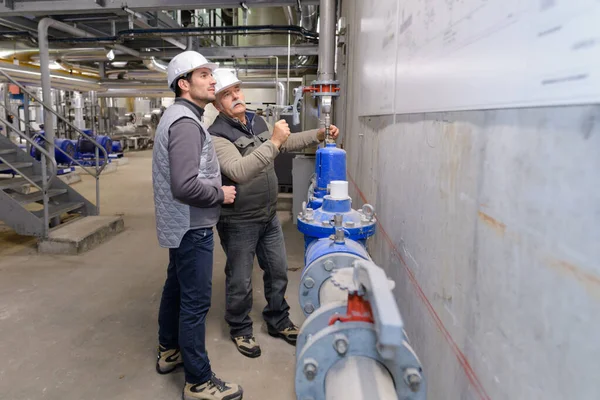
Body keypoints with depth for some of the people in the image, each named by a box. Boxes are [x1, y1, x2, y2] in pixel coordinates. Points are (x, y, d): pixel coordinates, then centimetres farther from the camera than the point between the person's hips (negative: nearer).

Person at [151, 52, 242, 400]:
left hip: (180, 224, 11)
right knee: (196, 301, -1)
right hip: (193, 226, -11)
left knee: (176, 288, 21)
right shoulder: (185, 123, -21)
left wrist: (216, 188, 10)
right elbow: (186, 186, -30)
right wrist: (221, 194, -15)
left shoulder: (179, 116, 11)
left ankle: (169, 352, 40)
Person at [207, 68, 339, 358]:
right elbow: (239, 171, -35)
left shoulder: (258, 122, 4)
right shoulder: (217, 136, -20)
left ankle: (278, 322, 39)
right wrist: (273, 142, -36)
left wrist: (318, 135, 8)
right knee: (240, 280, 9)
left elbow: (287, 142, 19)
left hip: (269, 216, 7)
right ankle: (240, 330, 33)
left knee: (278, 271, 19)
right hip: (239, 223, -7)